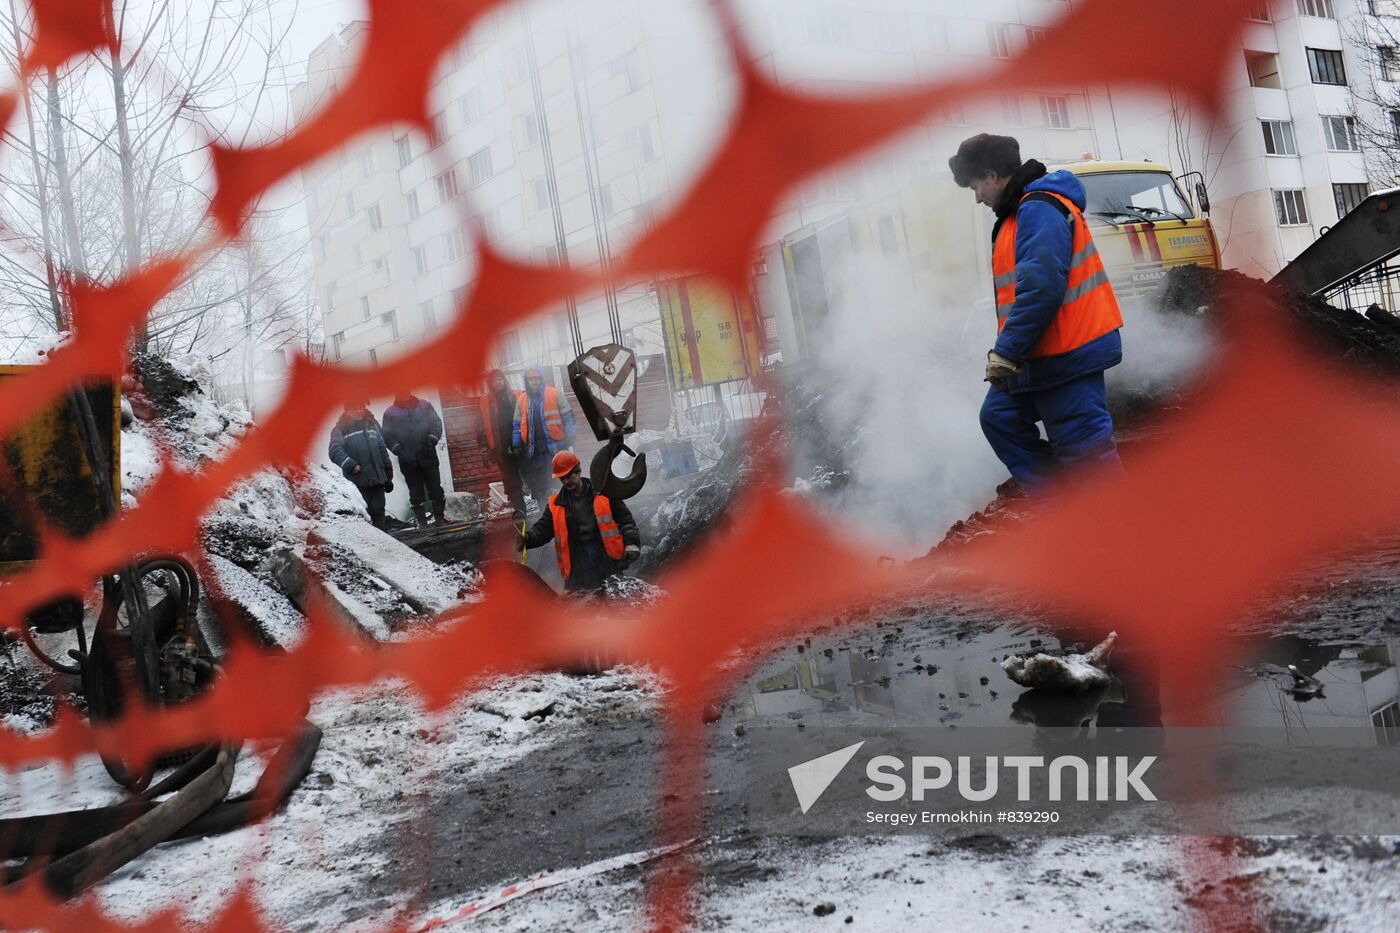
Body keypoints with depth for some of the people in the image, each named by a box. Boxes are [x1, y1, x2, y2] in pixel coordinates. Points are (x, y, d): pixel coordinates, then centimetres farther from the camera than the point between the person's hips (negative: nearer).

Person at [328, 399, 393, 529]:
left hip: (377, 479, 5)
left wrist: (388, 475, 18)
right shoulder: (341, 429, -3)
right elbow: (335, 451, -18)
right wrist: (350, 465, -34)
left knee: (378, 511, 9)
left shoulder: (372, 424, 13)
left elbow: (382, 449, 18)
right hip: (357, 482, -5)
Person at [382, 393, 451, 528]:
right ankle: (421, 521, 9)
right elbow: (388, 436, 0)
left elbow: (436, 423, 5)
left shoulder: (424, 405, 5)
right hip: (408, 461, -1)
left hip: (428, 457, 1)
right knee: (416, 493, 4)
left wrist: (432, 438, -11)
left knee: (435, 488, 5)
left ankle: (440, 517, 14)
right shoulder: (390, 413, 2)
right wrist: (398, 449, -13)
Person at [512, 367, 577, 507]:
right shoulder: (521, 399, 7)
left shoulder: (555, 394, -2)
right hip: (534, 448, 3)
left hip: (555, 444, -3)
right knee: (538, 482, 6)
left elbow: (567, 416, -1)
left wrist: (570, 437, -7)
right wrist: (516, 445, 6)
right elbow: (517, 424, 11)